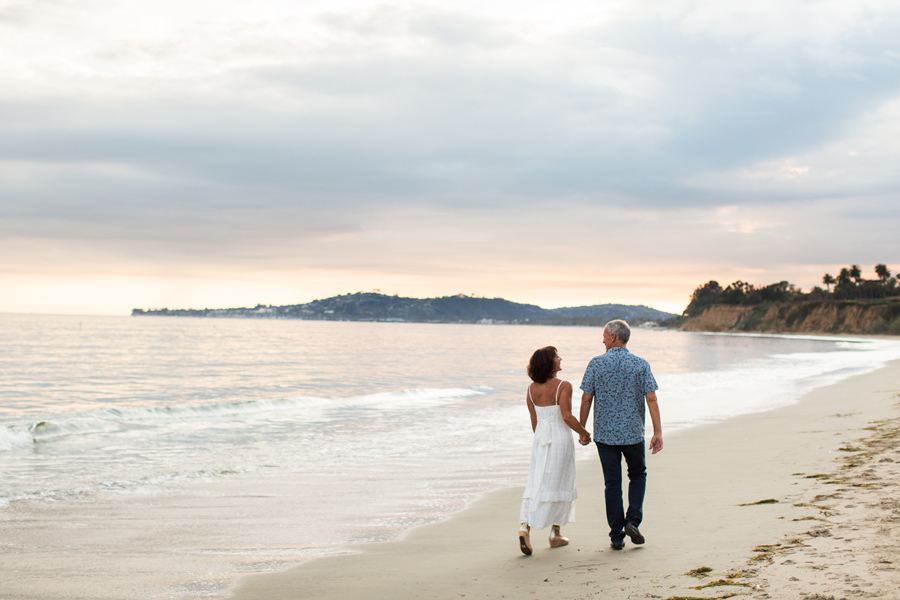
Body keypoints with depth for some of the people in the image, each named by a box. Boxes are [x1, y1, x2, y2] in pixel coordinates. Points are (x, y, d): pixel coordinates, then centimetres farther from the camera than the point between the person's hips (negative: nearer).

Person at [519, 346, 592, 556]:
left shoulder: (532, 389, 5)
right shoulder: (563, 386, -13)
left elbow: (534, 420, 10)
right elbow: (567, 416, -18)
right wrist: (584, 433, -4)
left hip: (540, 439, 5)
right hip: (560, 438, -5)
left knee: (534, 485, 5)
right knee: (559, 485, 8)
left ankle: (525, 527, -13)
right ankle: (555, 533, 15)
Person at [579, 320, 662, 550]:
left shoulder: (596, 363, -4)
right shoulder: (641, 365, -2)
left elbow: (586, 398, -3)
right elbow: (651, 399, -8)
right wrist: (658, 432, -7)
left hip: (605, 433, 0)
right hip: (633, 432, 0)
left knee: (612, 483, 6)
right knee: (638, 475, 20)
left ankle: (617, 536, 7)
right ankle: (633, 520, 2)